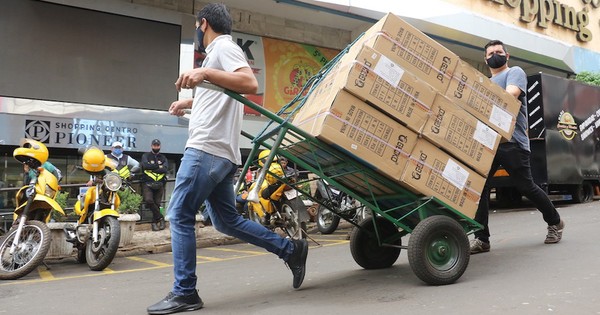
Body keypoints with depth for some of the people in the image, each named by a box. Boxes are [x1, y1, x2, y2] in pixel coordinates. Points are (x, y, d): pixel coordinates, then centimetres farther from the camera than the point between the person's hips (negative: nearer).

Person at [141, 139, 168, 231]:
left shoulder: (163, 157, 18)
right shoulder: (146, 156, 13)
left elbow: (165, 169, -2)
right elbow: (145, 165, -9)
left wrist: (152, 168, -7)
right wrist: (158, 166, -4)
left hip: (159, 184, 2)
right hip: (147, 183, -2)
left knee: (157, 203, -2)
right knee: (149, 200, -23)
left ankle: (155, 222, 10)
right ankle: (160, 217, -9)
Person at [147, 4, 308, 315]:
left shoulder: (223, 47, -3)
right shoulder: (218, 51, 27)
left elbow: (250, 83, -22)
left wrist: (204, 73, -30)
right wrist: (188, 103, 48)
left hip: (208, 149, -10)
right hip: (220, 152, 10)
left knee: (180, 216, -6)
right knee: (227, 220, 12)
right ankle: (290, 249, 15)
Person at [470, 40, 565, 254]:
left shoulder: (515, 72, 6)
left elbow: (510, 95, -14)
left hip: (511, 140, -6)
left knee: (525, 186, 0)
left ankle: (555, 222, 26)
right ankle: (481, 238, -4)